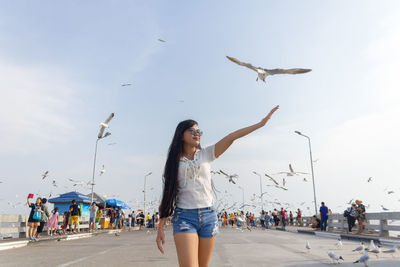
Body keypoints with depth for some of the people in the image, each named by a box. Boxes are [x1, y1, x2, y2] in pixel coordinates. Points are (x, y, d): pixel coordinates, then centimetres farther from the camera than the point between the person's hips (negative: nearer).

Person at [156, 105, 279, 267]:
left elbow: (231, 138, -2)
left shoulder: (206, 154, 8)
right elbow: (168, 194, 4)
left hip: (208, 216, 2)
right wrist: (160, 228, 0)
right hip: (184, 217, -2)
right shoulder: (174, 162, 5)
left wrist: (260, 123, -9)